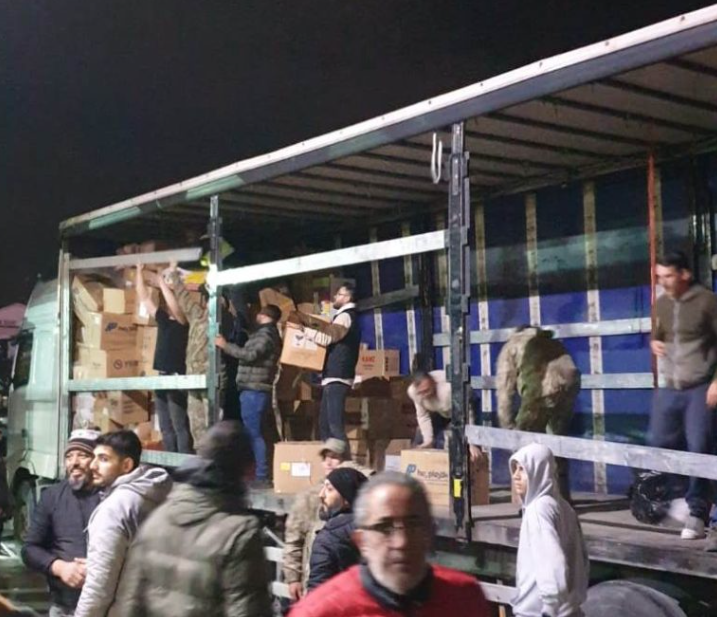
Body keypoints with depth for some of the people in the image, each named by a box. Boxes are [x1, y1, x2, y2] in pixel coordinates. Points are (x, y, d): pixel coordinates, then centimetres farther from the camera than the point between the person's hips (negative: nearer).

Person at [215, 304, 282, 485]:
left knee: (253, 433, -9)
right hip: (255, 390, 10)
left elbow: (251, 355, -22)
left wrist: (226, 346, -14)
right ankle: (261, 472, 14)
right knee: (254, 432, 12)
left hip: (254, 391, -10)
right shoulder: (269, 334, 21)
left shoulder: (265, 333, -10)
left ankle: (262, 475, -9)